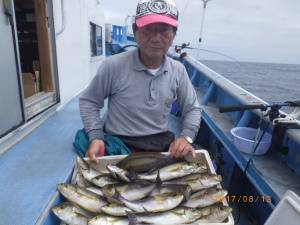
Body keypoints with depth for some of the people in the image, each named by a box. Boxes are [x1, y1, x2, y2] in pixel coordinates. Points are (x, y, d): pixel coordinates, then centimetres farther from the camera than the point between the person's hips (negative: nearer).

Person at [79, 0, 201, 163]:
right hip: (119, 145, -3)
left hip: (163, 144, 4)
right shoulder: (113, 65, -13)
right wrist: (96, 137, -13)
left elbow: (192, 108, 10)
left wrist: (186, 137, -9)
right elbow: (88, 102, 0)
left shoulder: (178, 70, -1)